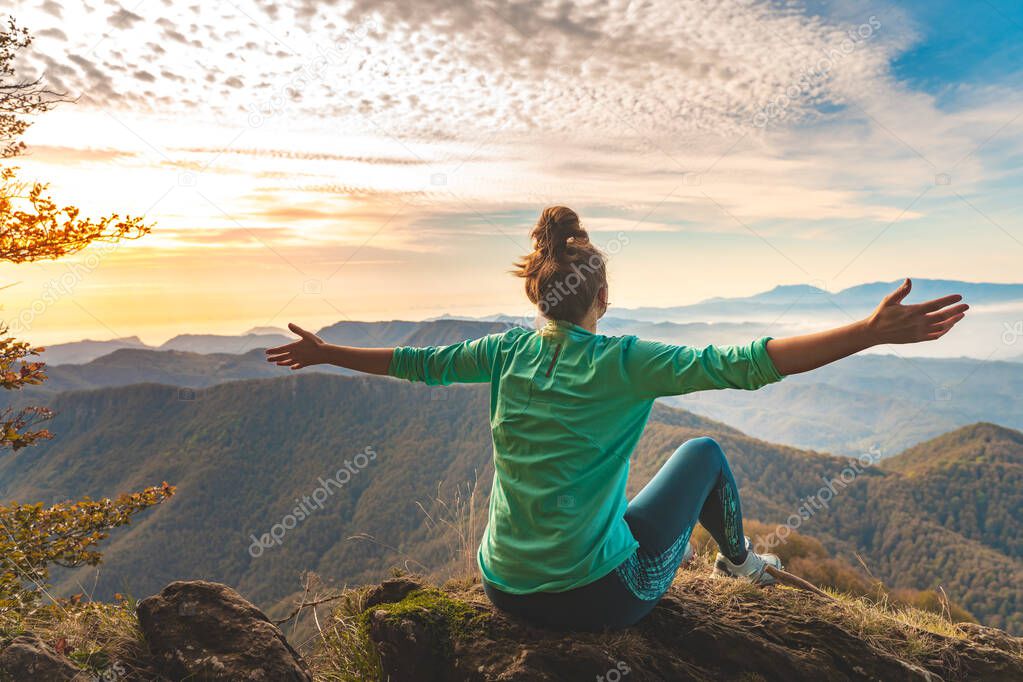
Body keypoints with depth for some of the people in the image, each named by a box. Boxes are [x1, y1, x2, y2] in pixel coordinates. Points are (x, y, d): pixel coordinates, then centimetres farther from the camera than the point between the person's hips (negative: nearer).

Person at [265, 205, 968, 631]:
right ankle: (739, 558, 41)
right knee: (705, 451, 15)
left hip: (504, 591, 5)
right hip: (599, 599, -5)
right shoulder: (622, 362, -18)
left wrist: (324, 352, 21)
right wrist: (873, 331, -23)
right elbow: (742, 364, -25)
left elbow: (418, 362, 6)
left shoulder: (508, 353, -3)